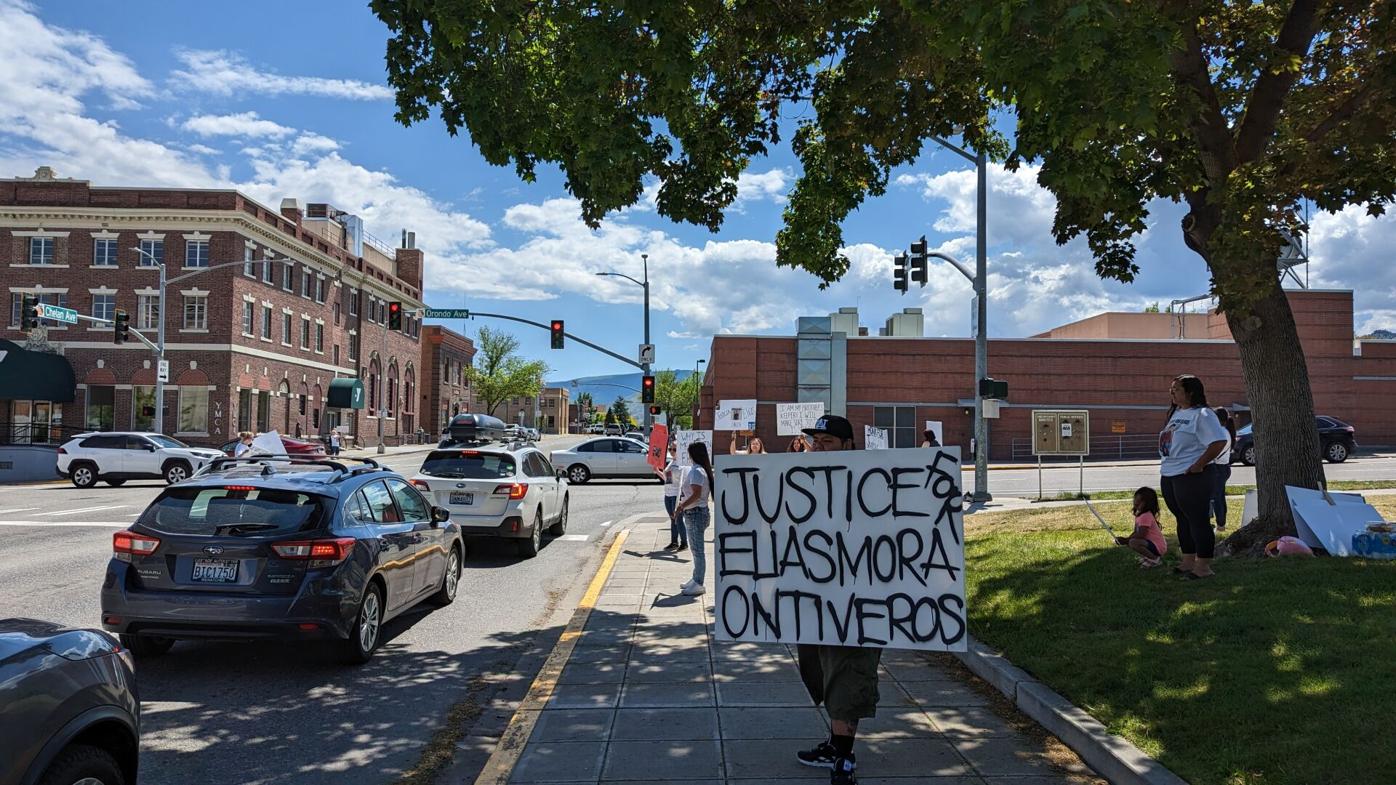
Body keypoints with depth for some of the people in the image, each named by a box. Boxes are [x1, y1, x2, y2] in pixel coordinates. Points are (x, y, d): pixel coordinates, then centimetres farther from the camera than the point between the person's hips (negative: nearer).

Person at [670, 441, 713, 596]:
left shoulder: (696, 471, -17)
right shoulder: (696, 470, 14)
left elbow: (696, 494, -26)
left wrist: (681, 506, -26)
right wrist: (682, 504, 18)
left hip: (696, 513, -11)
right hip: (693, 513, 11)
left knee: (698, 550, -5)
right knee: (696, 549, 18)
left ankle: (698, 585, -1)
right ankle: (696, 580, 28)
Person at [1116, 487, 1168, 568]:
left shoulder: (1145, 516, -21)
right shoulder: (1138, 515, 12)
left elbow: (1140, 535, -26)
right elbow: (1136, 532, 13)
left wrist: (1126, 540, -18)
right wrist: (1126, 539, -4)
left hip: (1157, 546, -10)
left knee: (1133, 543, -32)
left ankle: (1155, 559, -13)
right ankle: (1147, 556, 12)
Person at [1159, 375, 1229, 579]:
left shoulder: (1202, 415, -13)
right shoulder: (1176, 413, 15)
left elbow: (1219, 441, -22)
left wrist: (1199, 464, -20)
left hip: (1191, 476, -9)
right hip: (1169, 475, 10)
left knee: (1198, 520, -4)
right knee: (1182, 519, 16)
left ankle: (1203, 567, 3)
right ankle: (1188, 562, 26)